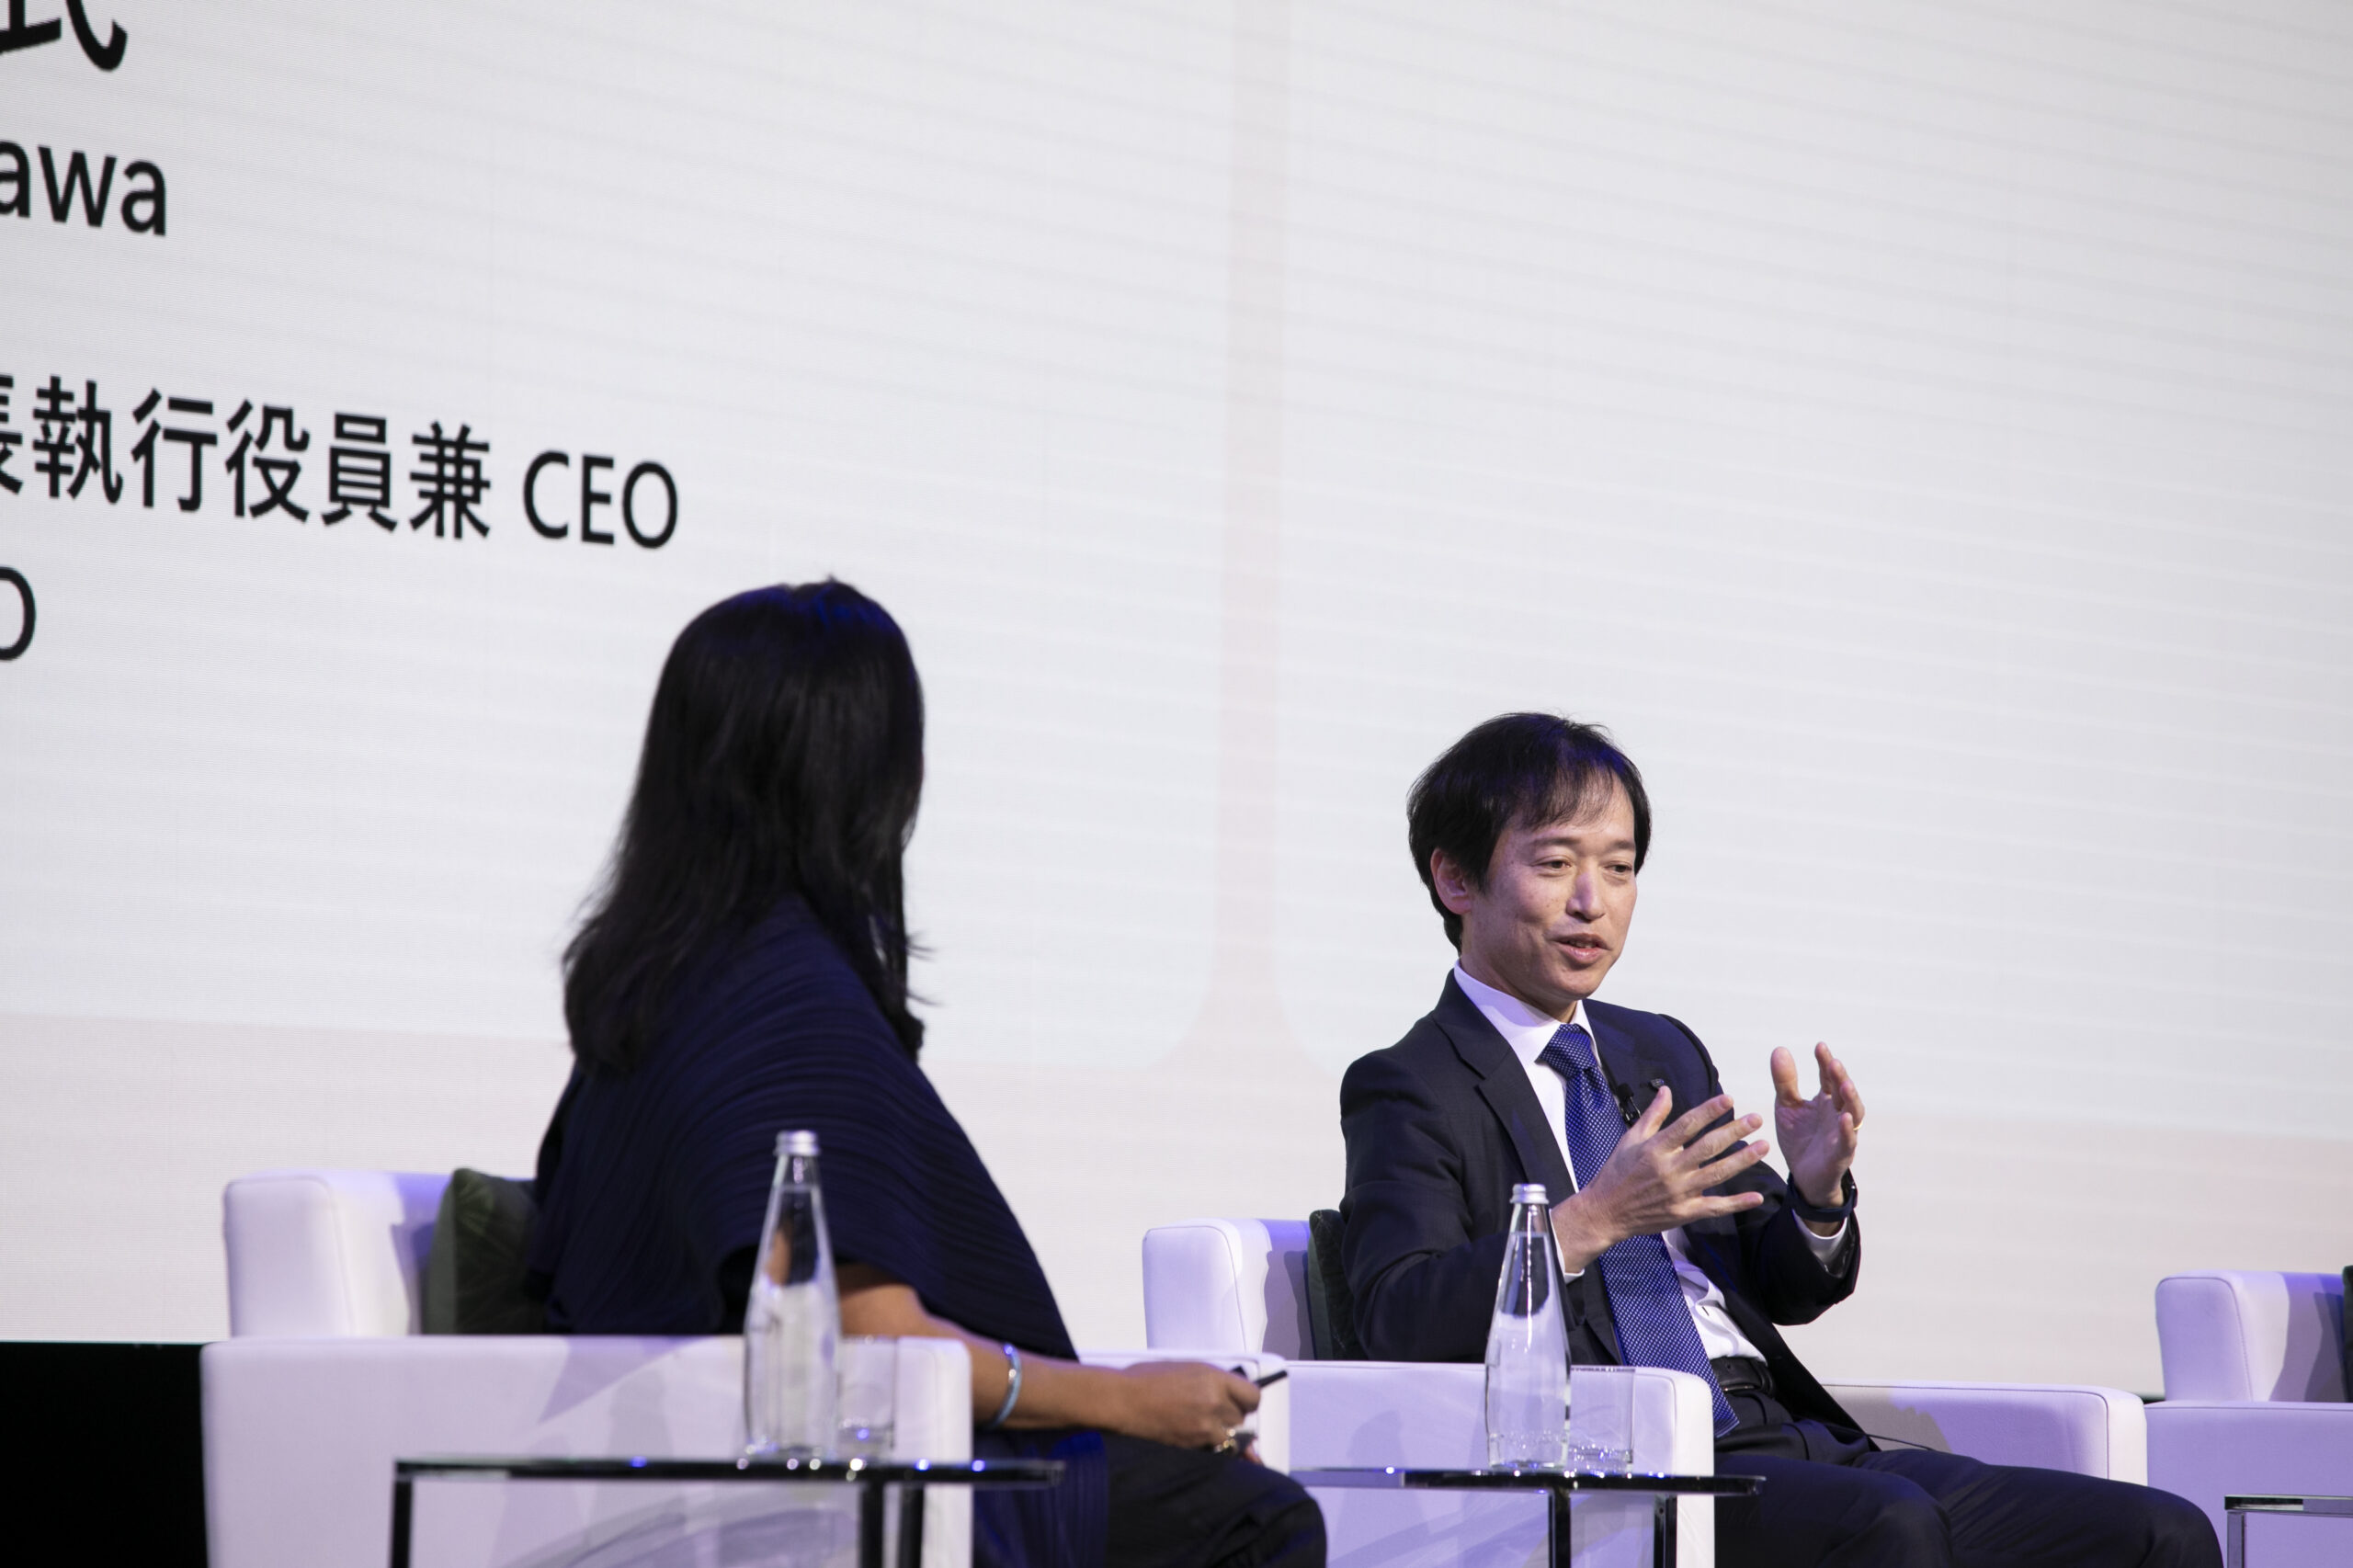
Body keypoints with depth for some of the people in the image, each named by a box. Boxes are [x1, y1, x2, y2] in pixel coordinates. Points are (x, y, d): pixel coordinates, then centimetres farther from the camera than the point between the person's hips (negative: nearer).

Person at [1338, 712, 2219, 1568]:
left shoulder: (1663, 1053, 25)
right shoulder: (1410, 1089, 4)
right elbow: (1400, 1326, -12)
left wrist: (1817, 1194, 3)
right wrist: (1592, 1220, -23)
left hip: (1786, 1442, 7)